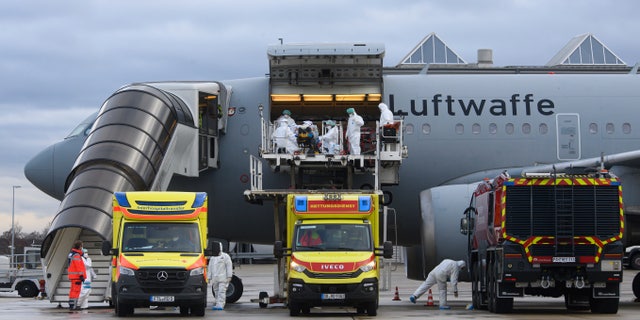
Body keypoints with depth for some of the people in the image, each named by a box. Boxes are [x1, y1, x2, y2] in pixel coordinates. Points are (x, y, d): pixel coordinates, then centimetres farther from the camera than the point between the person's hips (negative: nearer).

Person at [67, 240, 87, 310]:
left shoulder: (71, 254, 16)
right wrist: (81, 275, -19)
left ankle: (71, 304, 20)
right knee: (76, 290, -9)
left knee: (73, 290, 15)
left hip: (72, 276, 10)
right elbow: (78, 266, -21)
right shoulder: (76, 255, -17)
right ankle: (73, 305, -11)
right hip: (76, 276, -10)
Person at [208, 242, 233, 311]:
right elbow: (210, 268, 21)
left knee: (221, 292, -13)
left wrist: (229, 276, -11)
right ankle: (217, 304, 12)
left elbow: (229, 266, -5)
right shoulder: (212, 258, 20)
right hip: (215, 278, 6)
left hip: (223, 278, -6)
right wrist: (209, 278, 15)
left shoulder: (225, 256, 0)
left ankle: (220, 305, -21)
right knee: (217, 292, 8)